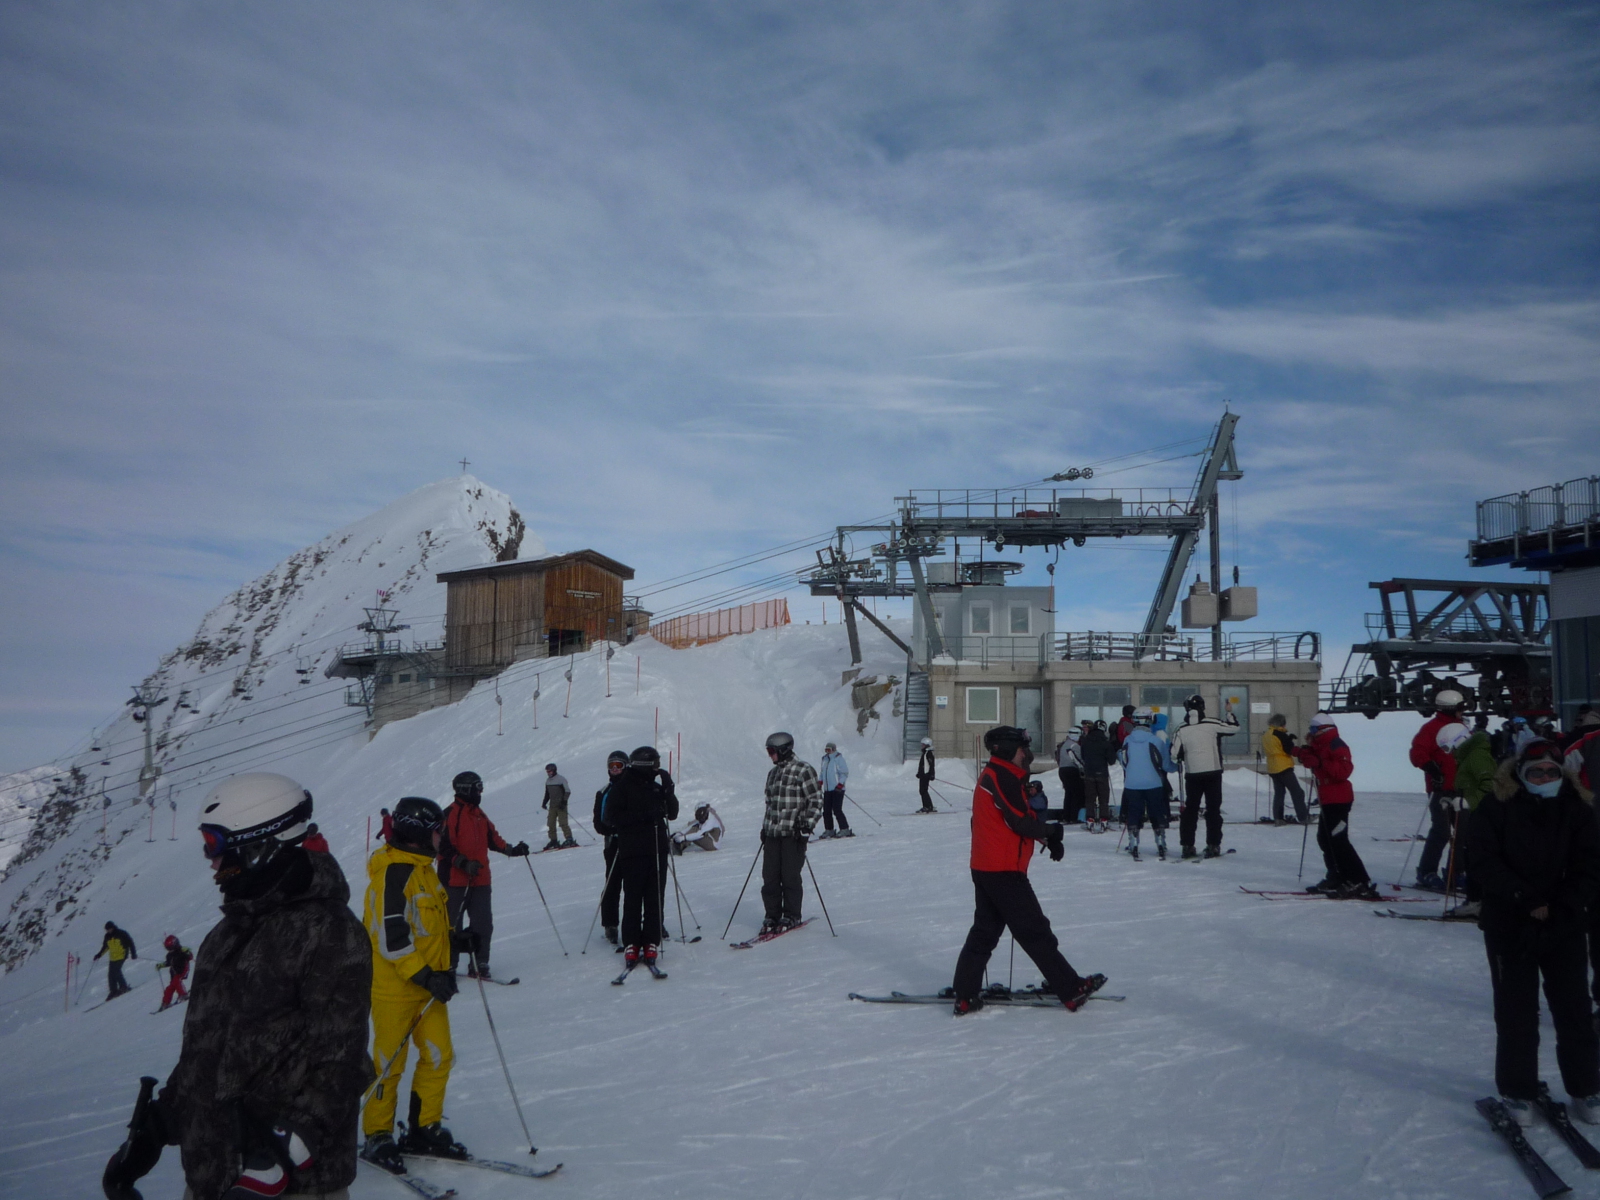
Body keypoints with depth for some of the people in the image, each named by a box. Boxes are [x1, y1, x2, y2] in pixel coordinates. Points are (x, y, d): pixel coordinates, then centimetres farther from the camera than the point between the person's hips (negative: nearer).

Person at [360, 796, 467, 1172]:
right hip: (394, 987, -9)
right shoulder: (394, 872, -19)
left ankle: (425, 1129, 21)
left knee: (439, 1056, 9)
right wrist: (425, 975, -23)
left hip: (427, 983, 9)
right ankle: (376, 1137, 19)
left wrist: (456, 941, 7)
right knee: (388, 1063, 4)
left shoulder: (422, 868, 12)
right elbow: (392, 936, -23)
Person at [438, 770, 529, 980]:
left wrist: (511, 850, 9)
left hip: (480, 879, 7)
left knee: (483, 923, 4)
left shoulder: (478, 814, 16)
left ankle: (480, 964, 12)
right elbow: (444, 847, -15)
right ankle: (448, 965, 11)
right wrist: (463, 863, -24)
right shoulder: (450, 814, -9)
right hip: (455, 880, -7)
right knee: (453, 925, 1)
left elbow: (492, 838, 21)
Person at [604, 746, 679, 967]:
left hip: (657, 850, 4)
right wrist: (644, 815, -17)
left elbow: (672, 814, 11)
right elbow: (612, 818, -8)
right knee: (633, 899, -2)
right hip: (632, 851, -4)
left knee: (655, 898, 3)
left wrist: (668, 792, -6)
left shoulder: (658, 783, 9)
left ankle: (651, 943, 8)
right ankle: (631, 944, 4)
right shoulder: (623, 785, -3)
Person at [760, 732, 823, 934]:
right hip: (772, 833, 7)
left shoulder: (803, 770, -6)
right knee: (769, 876, 3)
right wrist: (764, 827, 21)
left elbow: (816, 800, -7)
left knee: (790, 876, -2)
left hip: (793, 833, -6)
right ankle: (772, 915, 14)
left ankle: (792, 916, 11)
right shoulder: (772, 773, 17)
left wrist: (807, 825, -14)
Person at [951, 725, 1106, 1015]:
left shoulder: (991, 775, 16)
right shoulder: (1003, 776, -15)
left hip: (984, 868, 10)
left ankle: (965, 995, 11)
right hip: (1004, 871, -10)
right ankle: (1071, 990, 7)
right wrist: (1051, 831, 0)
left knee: (985, 931, 12)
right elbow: (1021, 821, -17)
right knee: (1034, 932, -2)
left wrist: (1048, 836, 4)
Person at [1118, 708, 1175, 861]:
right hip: (1154, 785, -2)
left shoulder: (1127, 740, -2)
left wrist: (1119, 755, 29)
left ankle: (1133, 845, 8)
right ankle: (1161, 845, 13)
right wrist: (1177, 766, 17)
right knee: (1158, 816, 11)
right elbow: (1166, 764, -3)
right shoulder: (1156, 741, -11)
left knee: (1133, 816, 10)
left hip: (1131, 785, 2)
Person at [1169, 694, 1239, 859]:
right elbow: (1234, 728, 2)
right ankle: (1213, 845, 3)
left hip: (1192, 775, 1)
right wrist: (1230, 714, 18)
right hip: (1213, 772, -1)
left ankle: (1187, 846, 8)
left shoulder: (1180, 730, -3)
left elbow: (1175, 755, -2)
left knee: (1190, 809, 10)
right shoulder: (1212, 724, -7)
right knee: (1213, 809, 6)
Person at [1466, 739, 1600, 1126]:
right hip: (1509, 926, -2)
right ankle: (1517, 1092, 16)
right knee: (1516, 1013, 5)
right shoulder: (1495, 808, -6)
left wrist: (1561, 908, -15)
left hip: (1565, 926, 2)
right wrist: (1526, 900, -20)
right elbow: (1485, 861, -11)